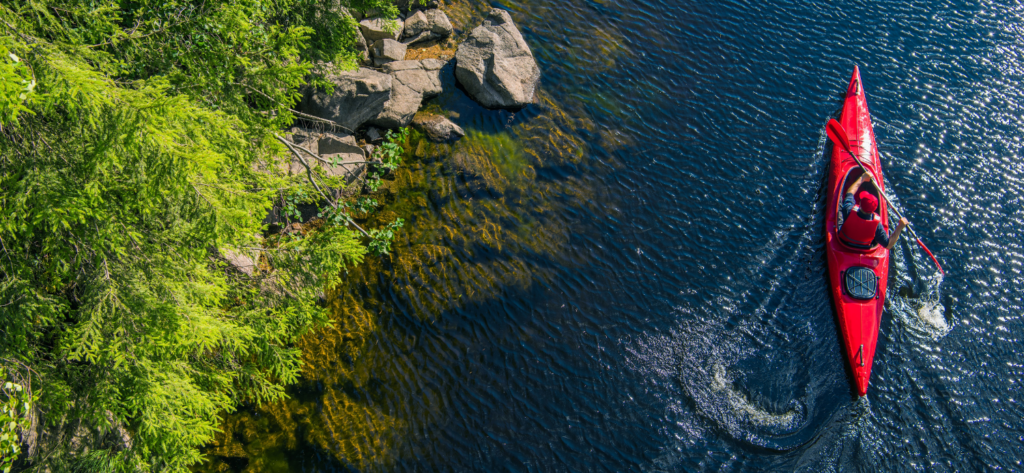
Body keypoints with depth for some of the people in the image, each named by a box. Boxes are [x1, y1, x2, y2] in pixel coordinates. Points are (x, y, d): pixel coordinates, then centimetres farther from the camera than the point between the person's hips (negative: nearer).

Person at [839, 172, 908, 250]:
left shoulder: (849, 212, -37)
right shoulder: (876, 225, -37)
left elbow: (849, 193, -14)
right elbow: (888, 245, -22)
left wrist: (862, 178, -5)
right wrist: (900, 227, -24)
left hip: (844, 243, 0)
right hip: (864, 250, 0)